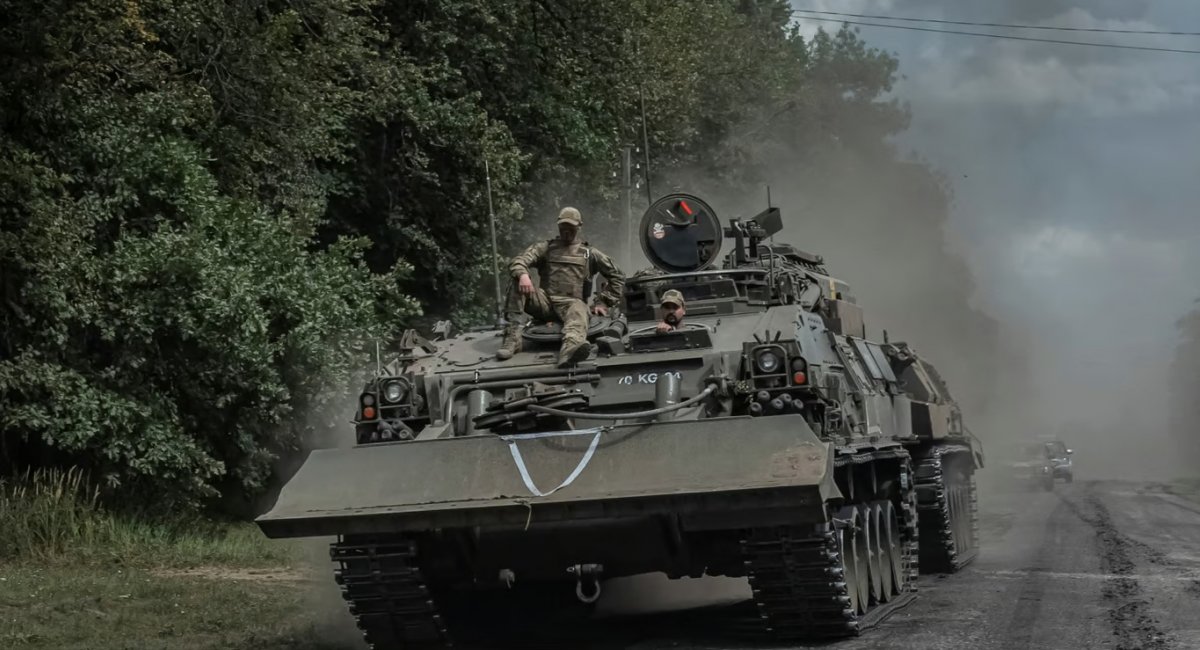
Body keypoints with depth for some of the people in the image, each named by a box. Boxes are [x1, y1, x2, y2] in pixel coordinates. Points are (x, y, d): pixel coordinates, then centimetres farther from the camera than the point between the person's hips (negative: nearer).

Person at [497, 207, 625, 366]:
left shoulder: (590, 253, 21)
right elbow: (519, 261, 3)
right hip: (545, 301, 2)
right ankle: (512, 337, -34)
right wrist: (522, 274, -22)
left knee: (578, 312, -40)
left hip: (571, 303, -2)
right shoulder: (545, 247, 20)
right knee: (516, 285, -25)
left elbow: (617, 276, 23)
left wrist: (603, 302, 9)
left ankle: (570, 348, -75)